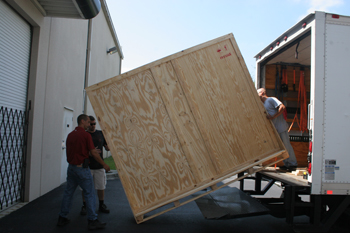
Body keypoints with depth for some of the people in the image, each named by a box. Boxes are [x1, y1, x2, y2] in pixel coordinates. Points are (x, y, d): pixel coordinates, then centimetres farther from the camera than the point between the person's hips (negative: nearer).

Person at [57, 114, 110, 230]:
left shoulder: (70, 134, 10)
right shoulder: (86, 134, -12)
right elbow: (94, 153, -12)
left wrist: (92, 151, 19)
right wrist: (104, 165, -1)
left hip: (71, 167, 8)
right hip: (82, 168, -7)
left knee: (68, 192, 15)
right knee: (89, 193, 1)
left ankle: (62, 218, 24)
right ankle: (92, 220, 5)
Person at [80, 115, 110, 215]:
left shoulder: (101, 134, 6)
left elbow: (107, 148, 10)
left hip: (99, 166, 2)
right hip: (87, 166, -2)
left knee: (101, 187, 9)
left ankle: (101, 205, 24)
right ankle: (84, 206, 22)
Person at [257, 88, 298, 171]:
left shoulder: (271, 100, -8)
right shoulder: (263, 104, 18)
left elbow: (282, 107, -21)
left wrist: (273, 116, -23)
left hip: (281, 127, -9)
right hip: (273, 129, 9)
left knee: (286, 146, -1)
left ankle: (293, 164, 9)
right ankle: (287, 164, 18)